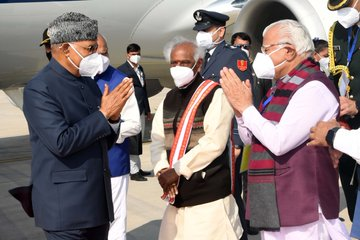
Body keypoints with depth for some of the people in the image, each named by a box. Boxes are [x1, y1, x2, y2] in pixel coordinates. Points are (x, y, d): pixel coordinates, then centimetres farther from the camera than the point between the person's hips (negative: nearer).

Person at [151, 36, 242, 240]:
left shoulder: (215, 95, -7)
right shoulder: (169, 99, 14)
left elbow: (214, 144, -17)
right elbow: (157, 139, 8)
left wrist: (177, 170, -16)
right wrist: (162, 170, -11)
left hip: (209, 194, -7)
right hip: (178, 194, 7)